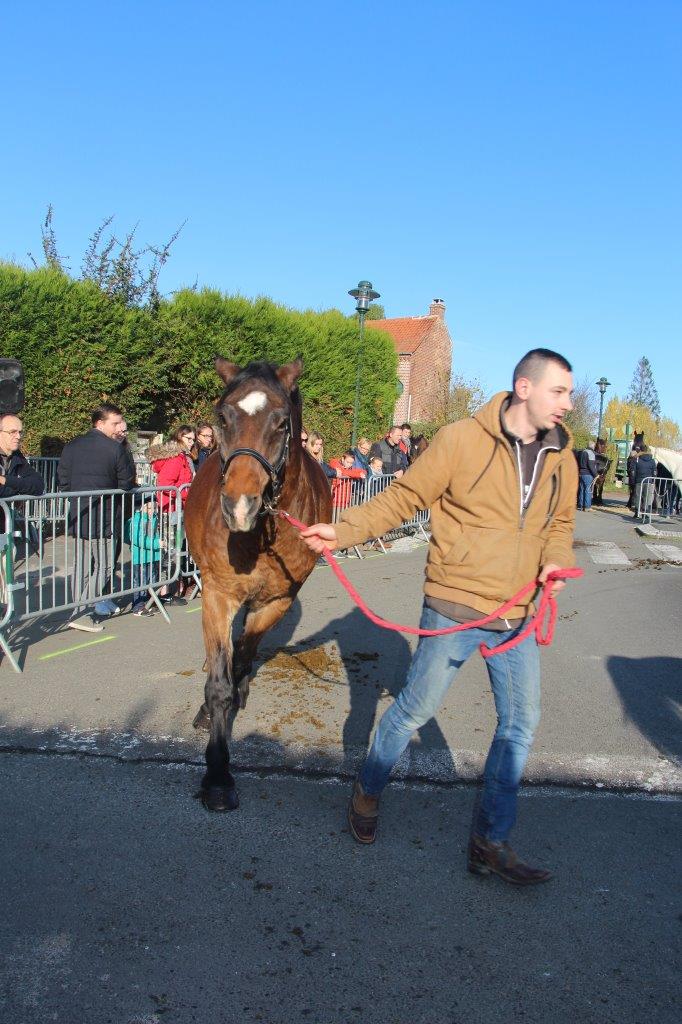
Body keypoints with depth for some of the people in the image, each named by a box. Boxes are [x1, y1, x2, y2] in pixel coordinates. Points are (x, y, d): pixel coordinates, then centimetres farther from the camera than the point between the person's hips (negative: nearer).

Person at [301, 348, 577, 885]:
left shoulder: (562, 459, 5)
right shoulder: (460, 440, -12)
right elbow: (403, 498, -7)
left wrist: (555, 559, -3)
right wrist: (343, 531, -14)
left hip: (518, 617, 6)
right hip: (455, 607, -5)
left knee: (521, 723, 9)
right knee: (417, 708, 6)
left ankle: (491, 842, 26)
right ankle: (367, 791, 34)